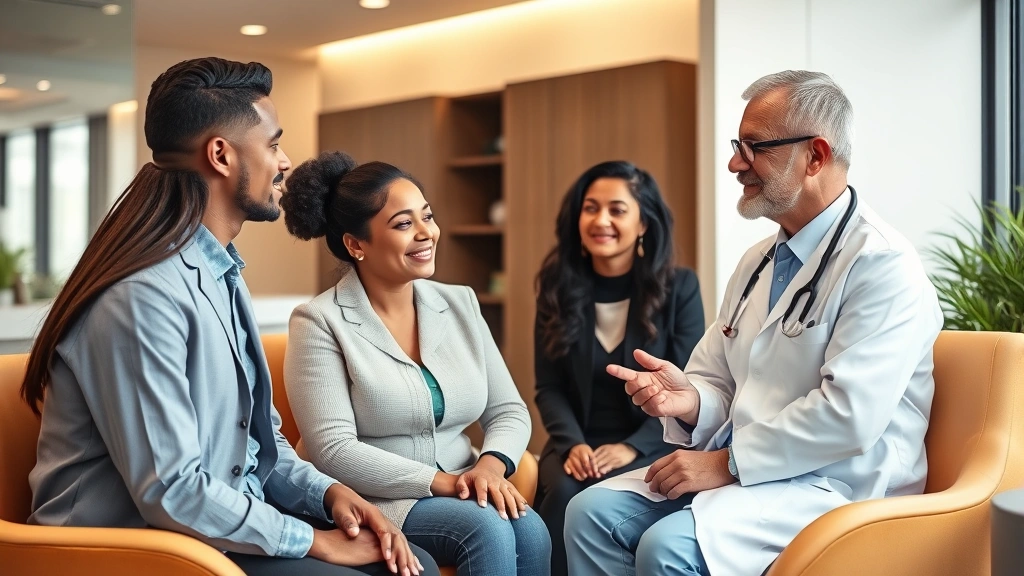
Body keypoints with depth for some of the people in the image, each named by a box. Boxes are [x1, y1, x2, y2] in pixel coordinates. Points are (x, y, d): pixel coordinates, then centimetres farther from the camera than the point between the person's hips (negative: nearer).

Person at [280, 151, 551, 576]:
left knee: (529, 529, -25)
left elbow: (508, 410, 8)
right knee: (488, 530, -29)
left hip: (463, 492, 5)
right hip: (375, 502, -5)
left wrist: (491, 464, -14)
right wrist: (441, 482, -21)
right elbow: (333, 450, -16)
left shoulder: (460, 304, 7)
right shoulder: (320, 323, -9)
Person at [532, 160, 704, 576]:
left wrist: (632, 446, -17)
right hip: (578, 442, 2)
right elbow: (549, 388, 5)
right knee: (565, 492, -31)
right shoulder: (558, 288, 6)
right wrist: (573, 443, -14)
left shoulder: (679, 288, -1)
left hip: (654, 444, -2)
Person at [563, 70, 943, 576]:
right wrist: (690, 400, -7)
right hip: (737, 470, 8)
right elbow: (719, 382, 17)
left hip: (837, 487, -7)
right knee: (591, 513, -11)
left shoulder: (882, 264, -13)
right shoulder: (757, 261, 14)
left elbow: (849, 415, -22)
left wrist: (727, 461, -17)